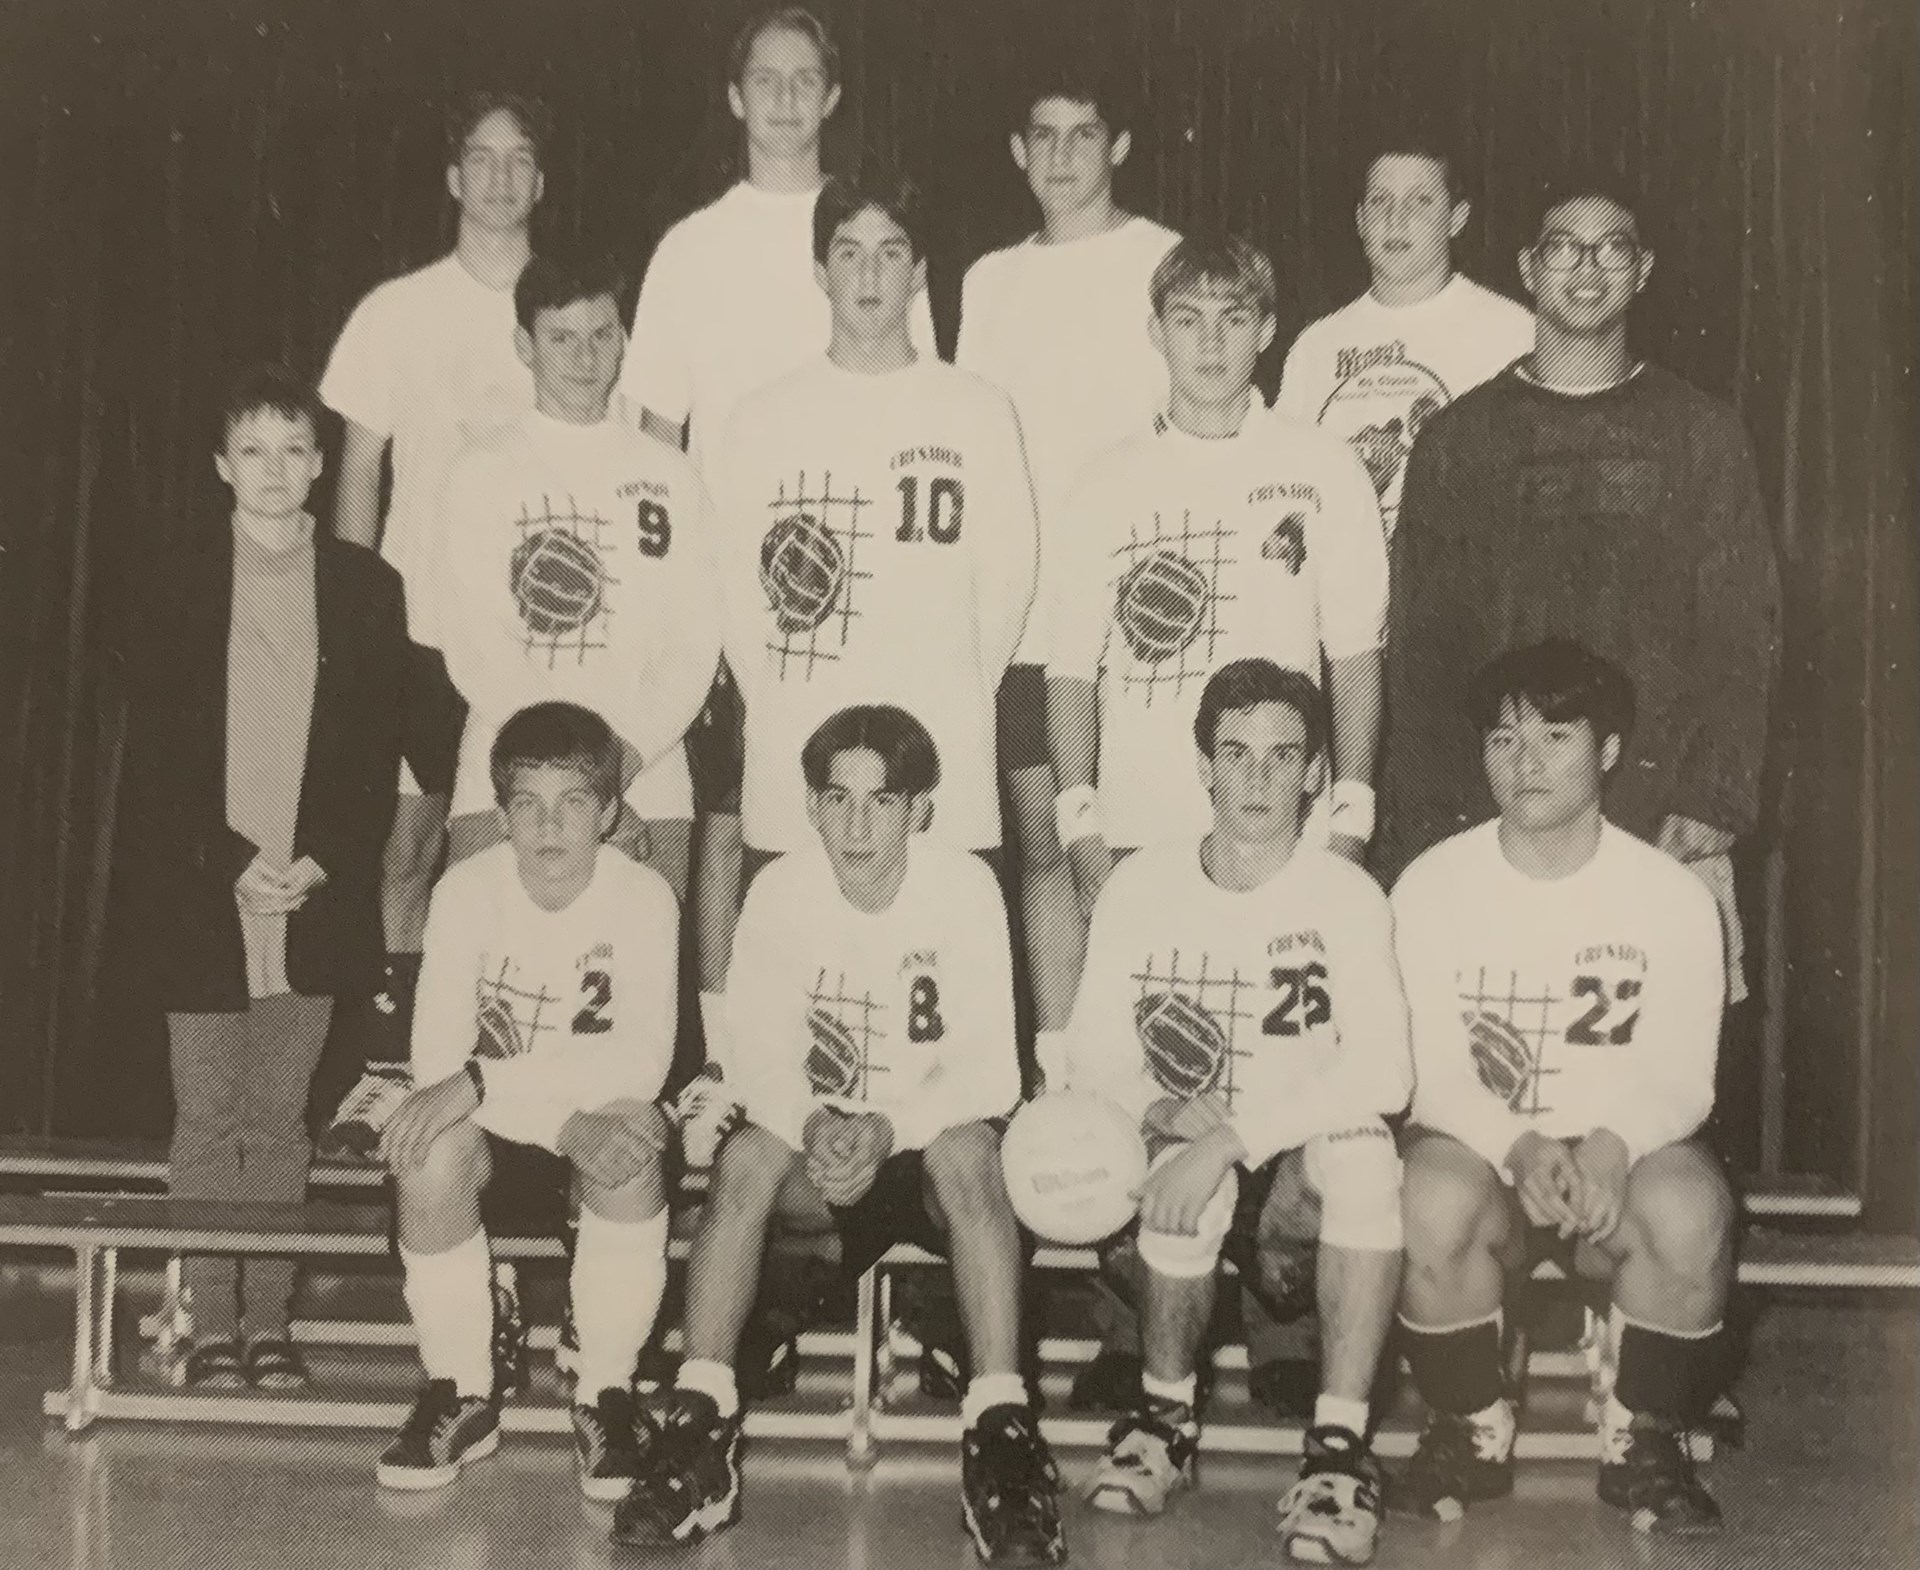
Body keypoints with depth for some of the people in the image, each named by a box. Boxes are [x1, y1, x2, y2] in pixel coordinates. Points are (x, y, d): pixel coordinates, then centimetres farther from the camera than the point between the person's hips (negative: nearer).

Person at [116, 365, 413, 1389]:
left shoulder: (366, 588, 5)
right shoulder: (170, 589, 3)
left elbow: (383, 749, 3)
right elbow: (154, 758, 0)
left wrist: (324, 862, -9)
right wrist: (231, 864, -11)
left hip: (317, 894, 0)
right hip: (199, 894, 0)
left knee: (278, 1120, 6)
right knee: (206, 1120, 4)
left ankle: (269, 1321, 14)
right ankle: (212, 1324, 13)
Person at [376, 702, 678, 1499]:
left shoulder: (643, 897, -15)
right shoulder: (466, 889, -12)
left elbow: (640, 1062, -26)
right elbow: (437, 1058, -19)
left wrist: (482, 1082, -35)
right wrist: (563, 1124, -32)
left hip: (600, 1112, -1)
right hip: (491, 1124, 1)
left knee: (635, 1144, -35)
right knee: (431, 1155, -32)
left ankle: (604, 1395, -16)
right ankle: (461, 1395, -12)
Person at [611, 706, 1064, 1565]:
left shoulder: (964, 886, -15)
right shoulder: (781, 889, -9)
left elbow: (988, 1071, -17)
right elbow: (761, 1056, -10)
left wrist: (888, 1127, -32)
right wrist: (815, 1124, -30)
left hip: (934, 1137, -2)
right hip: (820, 1142, 2)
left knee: (967, 1152, -35)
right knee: (747, 1156, -29)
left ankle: (1000, 1428, -35)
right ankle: (699, 1422, -26)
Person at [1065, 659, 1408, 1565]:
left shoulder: (1346, 896, -6)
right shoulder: (1140, 888, 2)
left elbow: (1382, 1074, -19)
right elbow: (1091, 1056, -1)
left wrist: (1237, 1136, -30)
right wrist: (1165, 1113, -22)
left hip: (1301, 1180, -1)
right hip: (1176, 1158, 1)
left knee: (1363, 1148, -34)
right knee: (1186, 1174, -34)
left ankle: (1340, 1444, -25)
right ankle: (1166, 1414, -9)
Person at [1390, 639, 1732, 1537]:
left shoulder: (1671, 896, -1)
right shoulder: (1431, 886, -2)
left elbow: (1680, 1081, -6)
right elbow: (1430, 1071, -7)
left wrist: (1611, 1144, -28)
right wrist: (1522, 1147, -26)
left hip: (1622, 1156, 0)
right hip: (1482, 1148, 0)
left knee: (1688, 1209, -33)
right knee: (1435, 1201, -34)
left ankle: (1644, 1440, -6)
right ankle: (1472, 1432, -7)